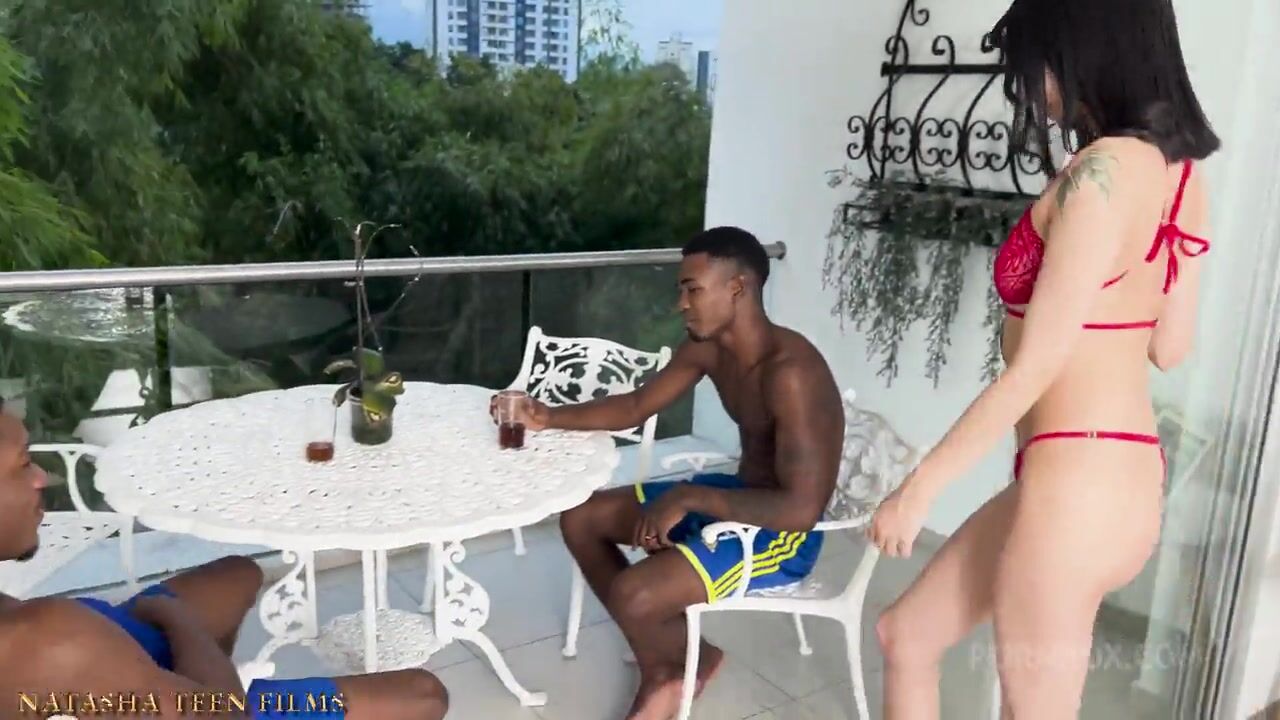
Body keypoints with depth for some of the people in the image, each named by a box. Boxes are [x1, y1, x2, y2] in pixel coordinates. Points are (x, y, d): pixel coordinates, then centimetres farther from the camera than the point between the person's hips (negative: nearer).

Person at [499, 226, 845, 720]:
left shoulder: (790, 372, -30)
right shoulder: (706, 347, -2)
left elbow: (802, 508, -34)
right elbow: (635, 407, 10)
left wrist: (689, 498, -30)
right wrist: (551, 417, -4)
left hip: (784, 533, -9)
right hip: (737, 495, 9)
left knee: (632, 595, -26)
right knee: (581, 518, 8)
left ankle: (675, 670, 11)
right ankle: (664, 663, 14)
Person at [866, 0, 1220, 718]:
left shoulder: (1102, 172, -19)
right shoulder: (1181, 174, 7)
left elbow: (1035, 368, -19)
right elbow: (1169, 346, 14)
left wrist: (919, 487, -12)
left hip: (1074, 481, -9)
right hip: (1123, 472, 9)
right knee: (906, 635, 21)